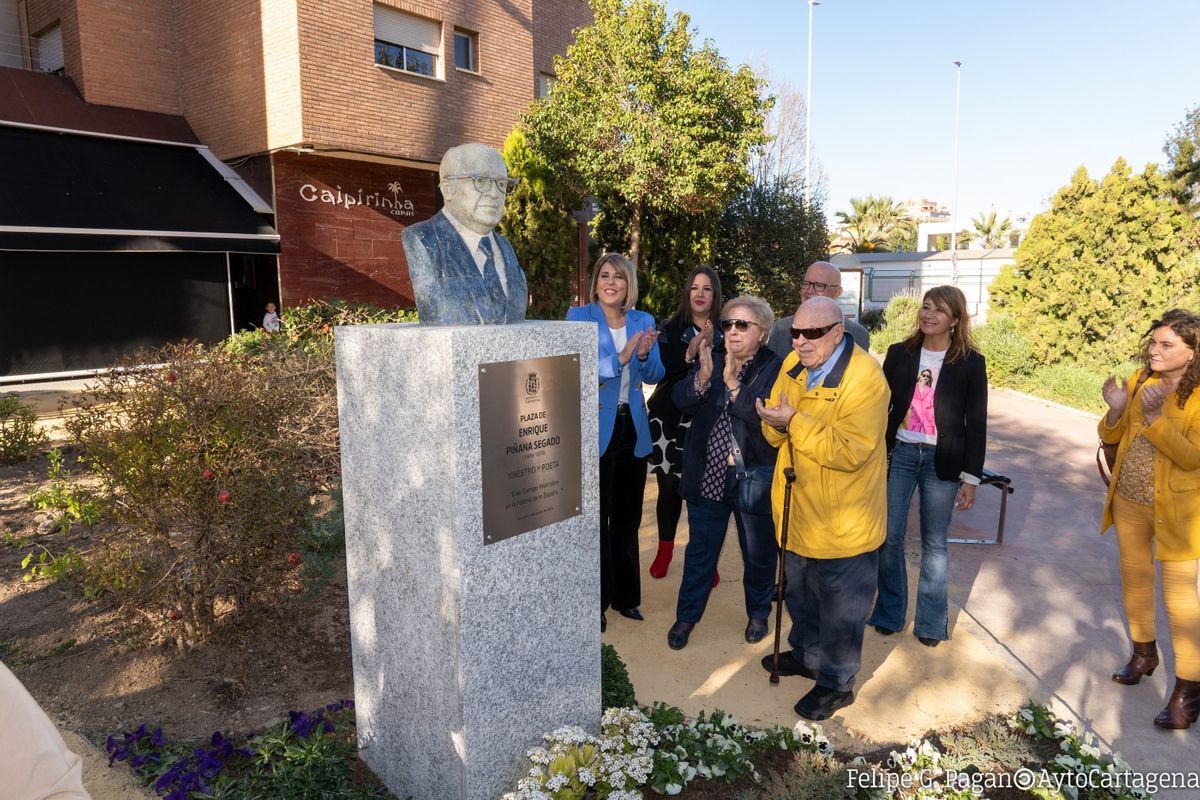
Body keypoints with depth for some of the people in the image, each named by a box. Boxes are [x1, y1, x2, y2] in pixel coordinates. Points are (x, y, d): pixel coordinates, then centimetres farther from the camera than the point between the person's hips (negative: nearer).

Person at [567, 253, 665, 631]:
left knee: (627, 515, 14)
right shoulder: (579, 316, -6)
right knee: (597, 517, 4)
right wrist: (620, 358, -31)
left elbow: (654, 376, 3)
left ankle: (625, 594, 30)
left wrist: (645, 355, -18)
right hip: (596, 428, -4)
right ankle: (596, 600, 20)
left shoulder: (643, 321, 6)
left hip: (632, 427, 4)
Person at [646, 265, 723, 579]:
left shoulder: (724, 332, 2)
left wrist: (710, 349, -19)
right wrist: (689, 353, -19)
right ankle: (664, 550, 27)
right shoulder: (671, 328, 2)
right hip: (669, 418, 1)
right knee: (669, 488, 7)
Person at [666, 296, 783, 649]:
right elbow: (682, 401, -9)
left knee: (758, 554, 17)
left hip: (754, 480, -3)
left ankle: (758, 613, 41)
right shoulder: (711, 360, 2)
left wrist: (734, 385, -30)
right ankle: (687, 615, 34)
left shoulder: (775, 368, -10)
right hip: (707, 475, 3)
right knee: (700, 551, 16)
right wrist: (702, 377, -27)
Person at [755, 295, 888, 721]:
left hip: (843, 523, -7)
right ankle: (806, 653, 47)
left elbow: (850, 451, -29)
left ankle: (836, 682, 29)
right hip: (798, 512, 7)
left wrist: (795, 422, -33)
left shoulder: (864, 376, -21)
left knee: (840, 606, 10)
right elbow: (776, 435, 6)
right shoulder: (793, 365, 2)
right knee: (800, 593, 25)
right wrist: (774, 421, -17)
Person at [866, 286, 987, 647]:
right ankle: (889, 613, 21)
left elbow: (976, 423, -1)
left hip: (942, 461, -1)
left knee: (934, 543, 8)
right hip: (899, 454, 2)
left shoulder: (970, 362, -3)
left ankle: (932, 621, 23)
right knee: (889, 538, 3)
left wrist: (971, 477, -4)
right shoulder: (899, 354, 2)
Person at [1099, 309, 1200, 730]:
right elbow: (1111, 437, 5)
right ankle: (1144, 651, 39)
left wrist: (1155, 418, -31)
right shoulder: (1140, 380, 0)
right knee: (1134, 578, 19)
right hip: (1129, 501, 6)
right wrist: (1116, 410, -14)